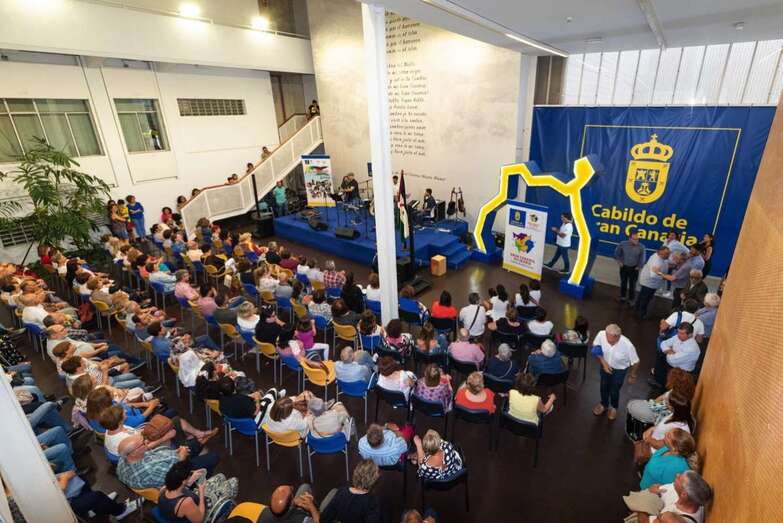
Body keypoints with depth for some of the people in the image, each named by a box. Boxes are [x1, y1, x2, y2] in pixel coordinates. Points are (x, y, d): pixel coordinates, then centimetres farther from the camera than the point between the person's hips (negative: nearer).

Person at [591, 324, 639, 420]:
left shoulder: (627, 345, -38)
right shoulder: (601, 335, -33)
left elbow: (635, 362, -18)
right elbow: (595, 348, -10)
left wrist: (632, 376, -3)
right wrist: (603, 362, -21)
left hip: (619, 370, -2)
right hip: (605, 366, 2)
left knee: (614, 391, 18)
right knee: (604, 387, 24)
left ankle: (614, 407, 51)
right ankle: (604, 404, 54)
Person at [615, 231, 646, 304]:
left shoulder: (641, 247, -20)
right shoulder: (623, 244, -18)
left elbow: (642, 258, -7)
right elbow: (617, 252, 1)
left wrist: (639, 267, -6)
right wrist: (619, 261, 0)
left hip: (634, 268, -2)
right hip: (624, 267, 2)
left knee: (632, 285, 6)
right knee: (623, 283, 18)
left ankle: (631, 299, 20)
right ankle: (622, 297, 37)